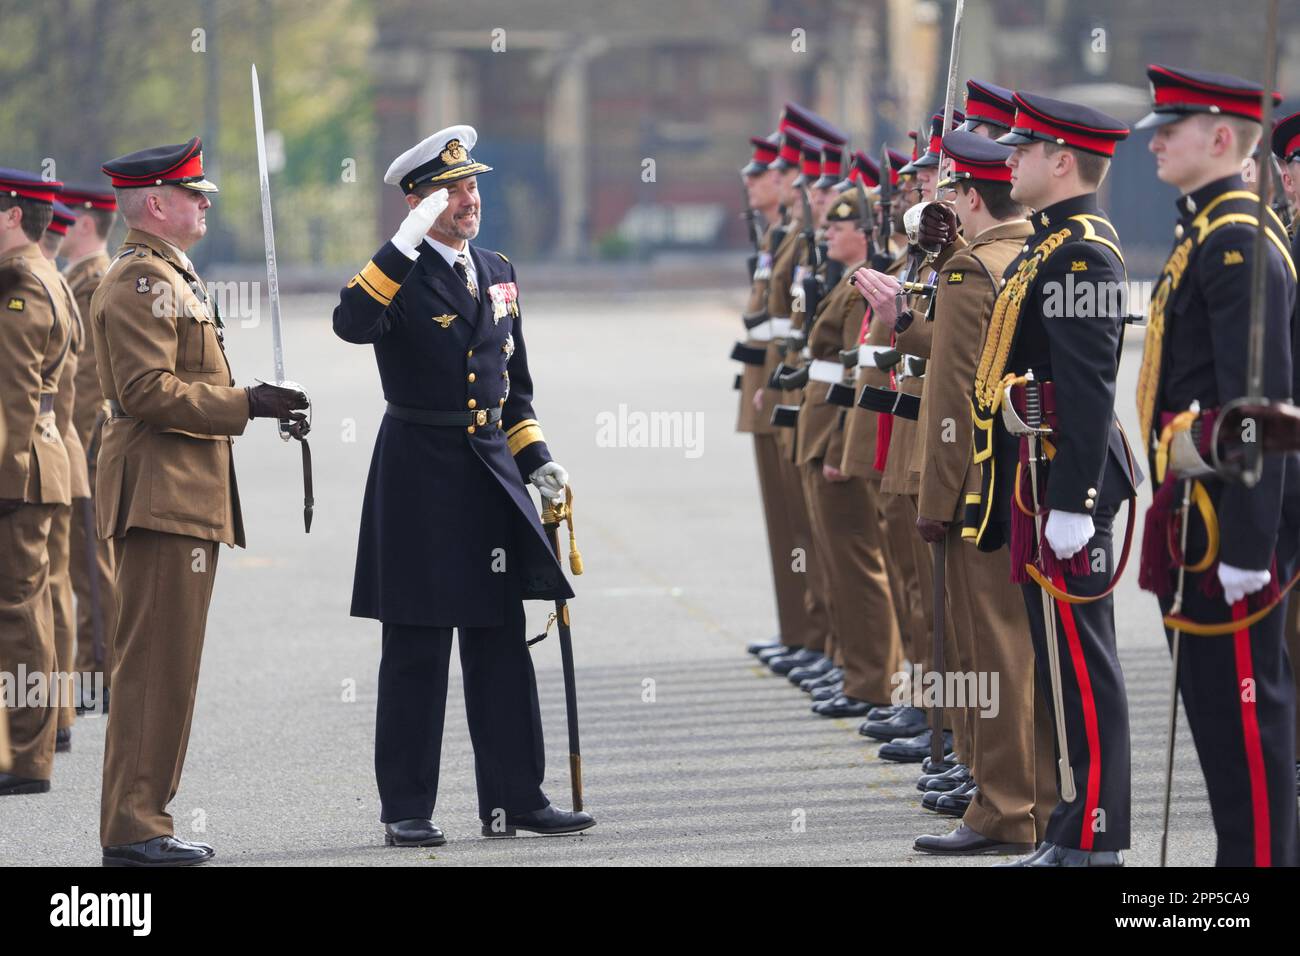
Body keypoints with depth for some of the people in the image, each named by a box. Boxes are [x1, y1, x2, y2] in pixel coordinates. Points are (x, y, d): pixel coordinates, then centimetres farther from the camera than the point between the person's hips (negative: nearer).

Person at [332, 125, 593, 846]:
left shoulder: (497, 273, 14)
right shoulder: (400, 273, -6)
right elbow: (353, 324, -29)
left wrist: (534, 458, 12)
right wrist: (405, 245, -31)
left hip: (491, 473, 6)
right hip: (420, 473, -6)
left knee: (501, 644, 8)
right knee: (416, 650, -2)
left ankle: (513, 798, 14)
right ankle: (406, 809, 4)